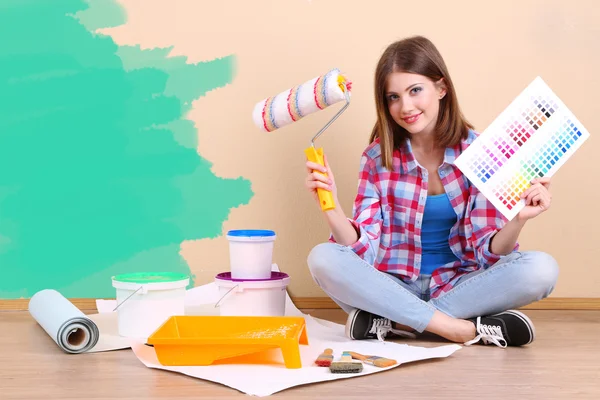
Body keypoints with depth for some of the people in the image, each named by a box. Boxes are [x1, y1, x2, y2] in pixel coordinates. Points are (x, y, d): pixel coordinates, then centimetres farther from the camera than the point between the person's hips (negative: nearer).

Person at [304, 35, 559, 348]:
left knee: (541, 269, -26)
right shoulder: (377, 157, -4)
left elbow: (486, 251, -10)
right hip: (394, 285, 0)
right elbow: (362, 250, -10)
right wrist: (331, 208, -28)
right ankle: (468, 329, -26)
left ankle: (392, 322, -22)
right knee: (322, 259, -27)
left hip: (457, 284, 0)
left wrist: (519, 219, -29)